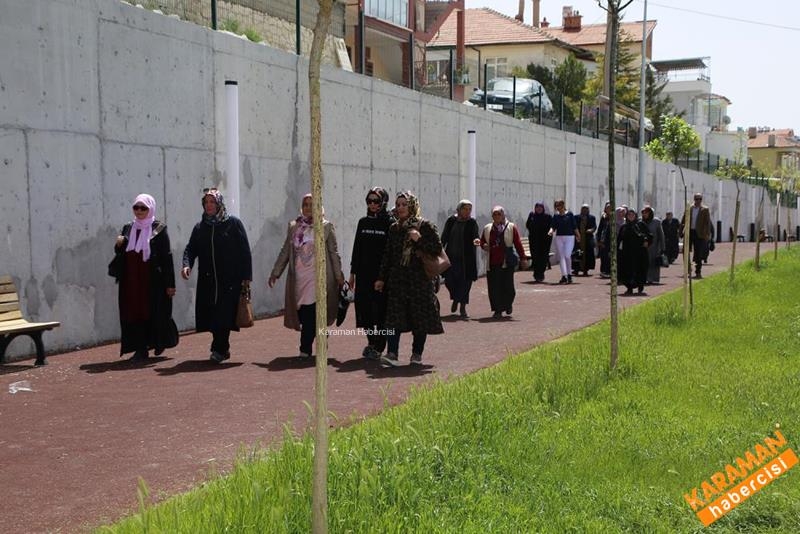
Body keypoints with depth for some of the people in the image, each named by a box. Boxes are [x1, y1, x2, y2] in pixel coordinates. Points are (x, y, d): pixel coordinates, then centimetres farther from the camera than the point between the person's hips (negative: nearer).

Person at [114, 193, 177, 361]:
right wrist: (119, 245, -7)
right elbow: (120, 253, 18)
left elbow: (167, 256, -5)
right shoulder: (128, 228, 13)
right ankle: (140, 348, 4)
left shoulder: (159, 229, -1)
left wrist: (170, 284, -10)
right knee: (134, 312, 0)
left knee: (154, 312, -2)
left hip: (153, 280, -4)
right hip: (131, 280, 4)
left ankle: (159, 342, 19)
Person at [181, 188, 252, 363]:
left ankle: (219, 348, -5)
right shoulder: (200, 227, 14)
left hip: (230, 280, -4)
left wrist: (246, 276, -7)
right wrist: (187, 264, -14)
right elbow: (190, 248, 9)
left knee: (223, 315, -11)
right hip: (207, 281, 5)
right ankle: (222, 349, 16)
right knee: (210, 315, 4)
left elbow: (245, 251, -1)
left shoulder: (233, 223, 0)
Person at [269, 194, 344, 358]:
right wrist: (275, 273, 11)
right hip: (298, 276, 3)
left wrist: (339, 275, 1)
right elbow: (285, 251, 15)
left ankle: (305, 349, -5)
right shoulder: (293, 226, 13)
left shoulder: (326, 226, 4)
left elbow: (333, 252, 4)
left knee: (310, 313, -10)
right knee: (302, 313, 2)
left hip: (317, 276, -3)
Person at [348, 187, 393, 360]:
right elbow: (357, 248, 14)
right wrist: (353, 273, 12)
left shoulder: (390, 223, -5)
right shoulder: (363, 222, 10)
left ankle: (379, 347, 9)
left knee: (380, 309, 0)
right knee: (363, 307, 6)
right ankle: (371, 341, 23)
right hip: (364, 273, 5)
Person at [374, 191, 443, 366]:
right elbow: (388, 255, 15)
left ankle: (417, 354, 14)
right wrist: (382, 278, 12)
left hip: (419, 279, -3)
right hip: (397, 278, 3)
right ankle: (392, 354, -13)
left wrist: (419, 240, -17)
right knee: (394, 315, -8)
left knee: (420, 317, 2)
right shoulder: (394, 228, 13)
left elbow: (437, 249, -5)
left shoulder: (425, 226, -1)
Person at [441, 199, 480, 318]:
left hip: (466, 258, -1)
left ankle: (462, 307, 10)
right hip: (451, 256, 2)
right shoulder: (451, 221, 5)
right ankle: (455, 298, 31)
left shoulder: (472, 223, 1)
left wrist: (476, 241, -29)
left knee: (465, 281, -1)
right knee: (449, 280, 1)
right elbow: (444, 237, 8)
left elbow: (475, 237, -7)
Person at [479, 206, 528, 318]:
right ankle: (498, 310, 8)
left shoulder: (511, 227, 3)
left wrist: (523, 258, -3)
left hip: (507, 262, -3)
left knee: (507, 286, -2)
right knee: (494, 287, -2)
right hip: (492, 263, 3)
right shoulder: (487, 228, 12)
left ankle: (508, 304, 27)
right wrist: (484, 246, -2)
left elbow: (518, 244, 1)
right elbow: (482, 241, 22)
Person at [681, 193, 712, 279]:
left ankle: (698, 272, 10)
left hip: (699, 234, -3)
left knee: (698, 254, 2)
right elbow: (683, 221, 11)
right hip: (689, 232, 3)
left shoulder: (705, 209, 0)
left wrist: (707, 234, -10)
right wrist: (681, 231, 5)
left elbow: (708, 223, -3)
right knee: (686, 252, 1)